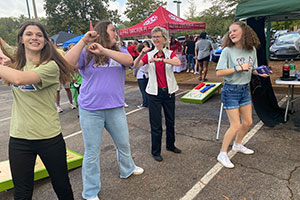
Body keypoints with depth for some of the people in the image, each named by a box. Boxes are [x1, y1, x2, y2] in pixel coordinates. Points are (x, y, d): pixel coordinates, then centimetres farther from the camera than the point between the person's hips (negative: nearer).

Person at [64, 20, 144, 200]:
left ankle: (128, 169, 49)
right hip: (91, 110, -3)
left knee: (124, 143, 20)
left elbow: (129, 60, -16)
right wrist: (83, 41, -20)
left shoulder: (119, 52, 7)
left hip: (116, 108, 4)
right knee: (92, 152, 7)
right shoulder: (86, 54, -2)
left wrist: (104, 51, -25)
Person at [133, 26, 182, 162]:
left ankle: (170, 145, 38)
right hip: (154, 93, -1)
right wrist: (141, 54, -29)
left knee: (170, 121, 15)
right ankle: (156, 151, 20)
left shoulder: (170, 53, 0)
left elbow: (178, 62, -23)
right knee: (156, 124, 3)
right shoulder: (148, 55, 1)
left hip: (169, 92, 1)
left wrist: (160, 59, -35)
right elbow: (135, 66, -13)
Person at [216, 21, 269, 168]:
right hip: (230, 91, -6)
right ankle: (222, 154, 11)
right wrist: (239, 67, -24)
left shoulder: (252, 50, 3)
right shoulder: (227, 50, -14)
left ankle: (237, 145, 41)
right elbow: (219, 73, -20)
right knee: (236, 126, -6)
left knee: (247, 122, 16)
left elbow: (252, 69, 15)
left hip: (245, 90, 7)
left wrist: (260, 72, -5)